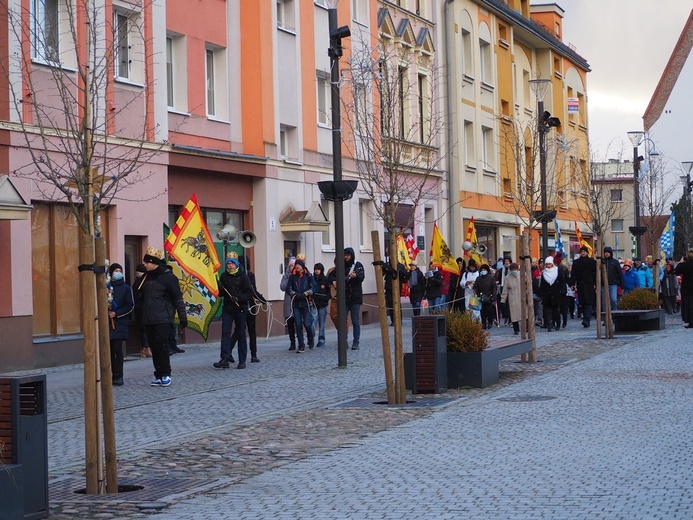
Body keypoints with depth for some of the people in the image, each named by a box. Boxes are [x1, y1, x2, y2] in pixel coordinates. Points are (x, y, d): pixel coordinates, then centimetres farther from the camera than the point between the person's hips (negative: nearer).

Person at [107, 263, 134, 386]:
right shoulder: (106, 287, 11)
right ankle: (113, 375, 9)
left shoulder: (126, 288, 4)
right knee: (110, 349, 3)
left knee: (117, 348, -10)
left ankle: (118, 376, -7)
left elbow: (130, 306, 0)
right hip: (107, 322, 3)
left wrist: (116, 313, -10)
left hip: (120, 323, -3)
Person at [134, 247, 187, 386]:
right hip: (148, 320, 6)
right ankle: (159, 375, 13)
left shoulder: (168, 277, -6)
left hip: (163, 319, -6)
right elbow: (139, 297, 19)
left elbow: (178, 299, -5)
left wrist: (182, 317, -7)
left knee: (162, 346, -9)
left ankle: (165, 374, 2)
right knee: (154, 347, 6)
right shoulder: (145, 278, 13)